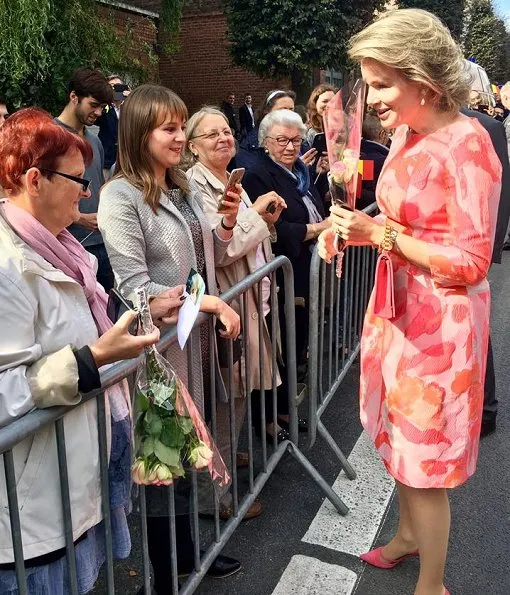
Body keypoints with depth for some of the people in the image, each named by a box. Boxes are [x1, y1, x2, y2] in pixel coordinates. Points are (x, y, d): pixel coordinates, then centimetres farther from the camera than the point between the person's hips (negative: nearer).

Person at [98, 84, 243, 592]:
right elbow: (135, 289, -20)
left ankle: (187, 553, 39)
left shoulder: (185, 187, 10)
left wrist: (227, 223, -2)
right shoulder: (120, 197, -14)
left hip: (197, 335, 7)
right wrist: (210, 302, -22)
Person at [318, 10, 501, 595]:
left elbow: (472, 260, -19)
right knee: (399, 436, 22)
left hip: (440, 319, -8)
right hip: (397, 305, 8)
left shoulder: (467, 143, -18)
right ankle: (408, 534, 48)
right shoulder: (405, 134, 4)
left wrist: (380, 234, -22)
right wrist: (357, 228, -2)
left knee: (425, 457, 5)